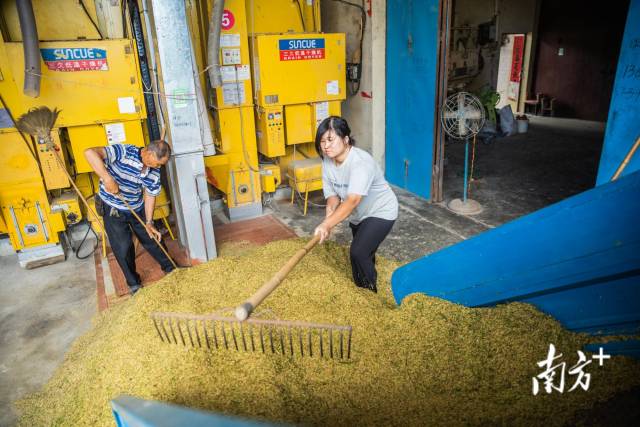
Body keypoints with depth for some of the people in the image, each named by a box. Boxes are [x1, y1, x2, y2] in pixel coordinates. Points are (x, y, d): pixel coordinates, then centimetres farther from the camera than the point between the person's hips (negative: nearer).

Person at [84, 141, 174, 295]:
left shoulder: (154, 171, -11)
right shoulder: (124, 152, -29)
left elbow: (150, 195, -2)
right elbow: (90, 152, -40)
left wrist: (149, 223, -8)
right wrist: (108, 179, -49)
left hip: (137, 208, 5)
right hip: (113, 209, -4)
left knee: (152, 238, 14)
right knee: (123, 247, -2)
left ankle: (170, 269, 35)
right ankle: (134, 283, 20)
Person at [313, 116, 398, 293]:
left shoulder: (361, 162, -34)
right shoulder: (327, 161, -11)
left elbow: (352, 200, -43)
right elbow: (332, 193, -8)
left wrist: (327, 225, -49)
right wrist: (330, 209, -30)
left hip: (380, 212, -7)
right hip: (359, 214, 7)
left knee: (358, 252, -17)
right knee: (364, 253, 20)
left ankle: (369, 292, 6)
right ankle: (361, 290, 41)